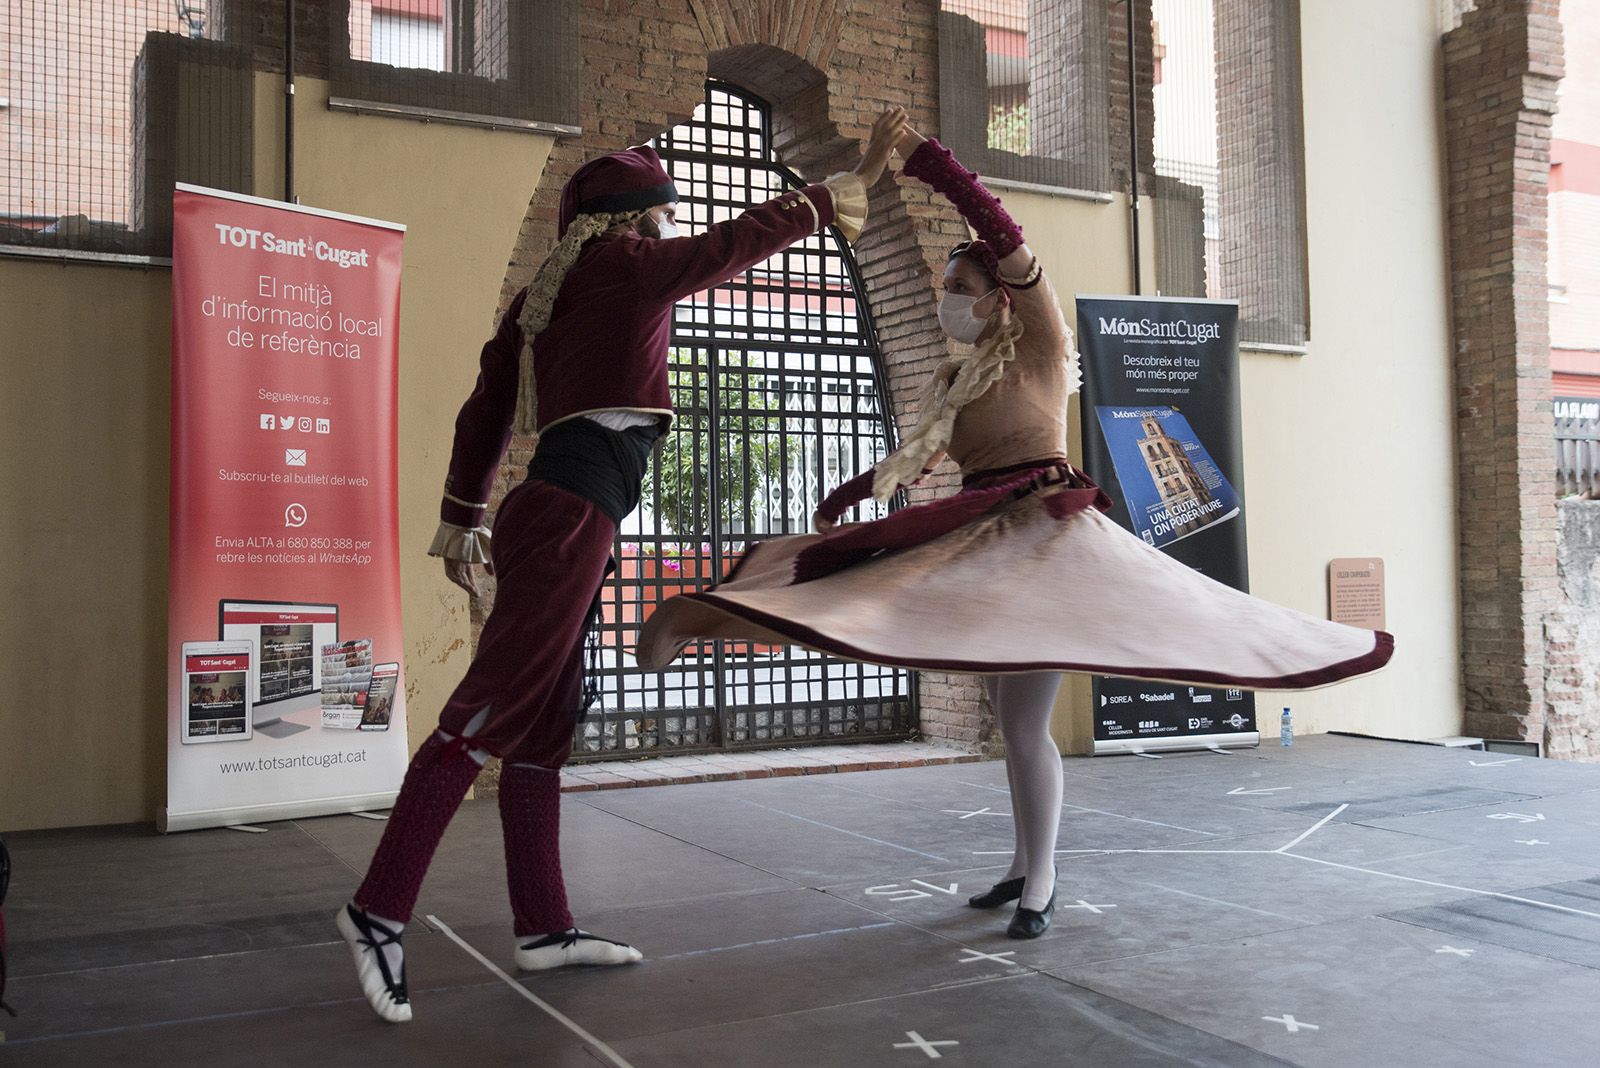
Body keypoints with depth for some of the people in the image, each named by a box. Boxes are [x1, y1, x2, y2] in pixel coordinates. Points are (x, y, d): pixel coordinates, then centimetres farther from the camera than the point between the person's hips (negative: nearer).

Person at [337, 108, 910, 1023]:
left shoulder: (545, 292, 22)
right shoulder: (627, 263, 0)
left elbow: (486, 410, 21)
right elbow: (741, 240, 6)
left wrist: (463, 519, 26)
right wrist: (851, 186, 17)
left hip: (545, 512, 9)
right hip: (575, 513, -9)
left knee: (545, 729, 8)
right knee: (490, 715, -10)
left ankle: (544, 928, 14)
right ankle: (380, 909, -8)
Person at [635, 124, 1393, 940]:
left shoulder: (1037, 346, -2)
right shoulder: (952, 379, 17)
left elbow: (1008, 240, -15)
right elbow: (917, 457, 31)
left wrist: (925, 158, -17)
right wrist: (841, 500, 31)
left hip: (1043, 539, -7)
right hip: (979, 547, 7)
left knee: (1023, 719, -10)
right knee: (1010, 716, 12)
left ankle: (1040, 886, 2)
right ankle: (1025, 867, 25)